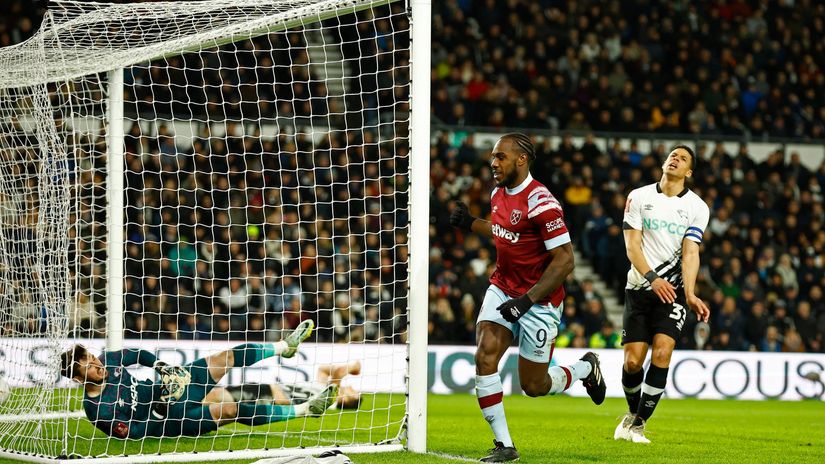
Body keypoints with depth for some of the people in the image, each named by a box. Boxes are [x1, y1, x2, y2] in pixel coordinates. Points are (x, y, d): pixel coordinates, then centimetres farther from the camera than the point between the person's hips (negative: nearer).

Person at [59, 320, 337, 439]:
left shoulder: (108, 360, -8)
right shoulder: (96, 409, -28)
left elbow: (136, 354, 12)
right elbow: (132, 432, -26)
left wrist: (160, 366, -5)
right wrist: (167, 416, -28)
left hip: (165, 389, 8)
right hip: (167, 417, -8)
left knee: (225, 358, 5)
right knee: (233, 409, -19)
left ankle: (285, 346, 25)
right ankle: (305, 410, -10)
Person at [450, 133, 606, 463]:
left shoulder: (541, 203, -22)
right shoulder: (499, 193, 4)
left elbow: (565, 260, -23)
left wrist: (527, 300, -26)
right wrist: (470, 224, 17)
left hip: (539, 300, -7)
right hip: (502, 289, 7)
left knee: (534, 386, 3)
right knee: (485, 357, -16)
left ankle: (585, 368, 35)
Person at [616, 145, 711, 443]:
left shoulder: (696, 207, 3)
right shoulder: (639, 197, 5)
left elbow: (690, 252, -6)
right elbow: (632, 244, -3)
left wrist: (690, 295, -21)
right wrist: (652, 278, -19)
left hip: (673, 290, -1)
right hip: (639, 287, 1)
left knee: (662, 352, -19)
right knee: (632, 361, -5)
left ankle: (638, 424, -8)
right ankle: (633, 412, 25)